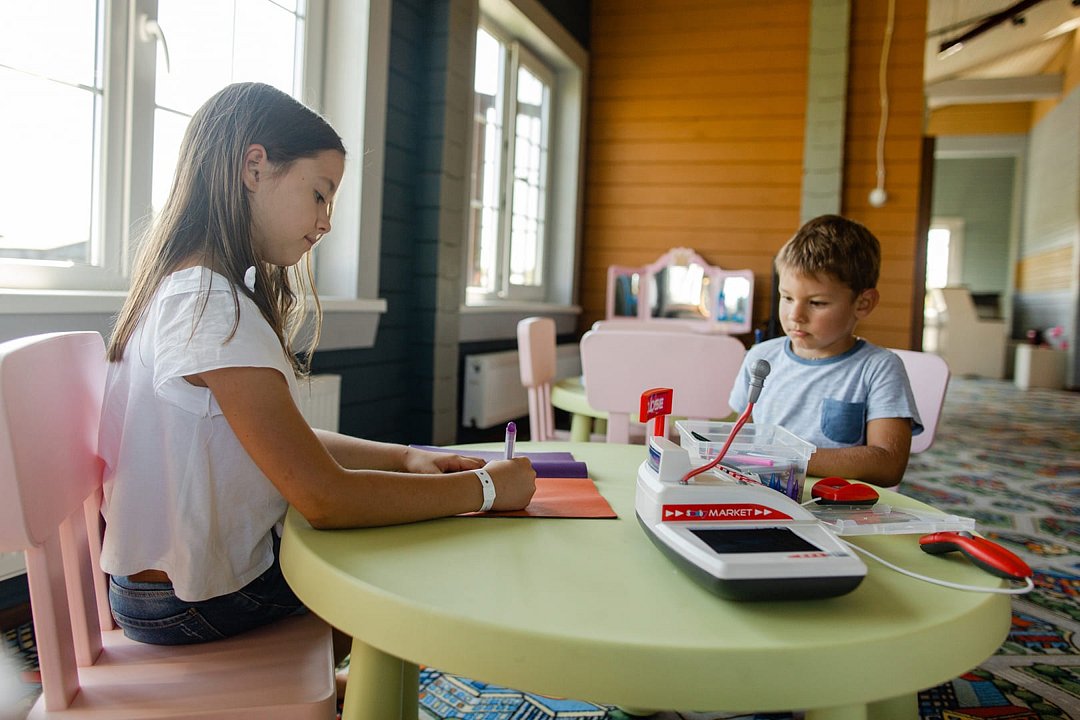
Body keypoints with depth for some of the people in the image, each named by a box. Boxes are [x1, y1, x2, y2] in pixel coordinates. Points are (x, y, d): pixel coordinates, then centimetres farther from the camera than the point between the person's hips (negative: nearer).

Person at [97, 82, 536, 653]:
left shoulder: (191, 288, 6)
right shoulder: (211, 304, -26)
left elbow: (291, 444, 7)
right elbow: (326, 498, -29)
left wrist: (404, 457, -5)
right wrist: (485, 487, -19)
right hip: (192, 603, -9)